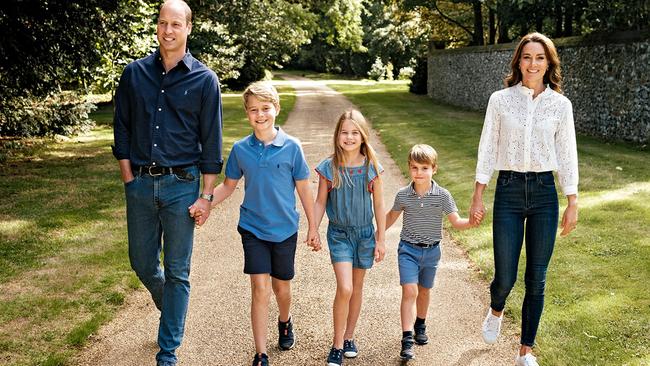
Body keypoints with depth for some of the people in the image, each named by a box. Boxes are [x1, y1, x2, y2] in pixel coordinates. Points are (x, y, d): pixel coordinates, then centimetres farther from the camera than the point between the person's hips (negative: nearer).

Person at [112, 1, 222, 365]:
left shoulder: (205, 79, -2)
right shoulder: (135, 73, 5)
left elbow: (211, 143, -2)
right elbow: (122, 129, 9)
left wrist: (206, 195, -5)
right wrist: (129, 178, 3)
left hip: (181, 184, -3)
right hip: (140, 183, 3)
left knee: (177, 272, 4)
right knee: (143, 264, 13)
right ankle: (170, 309, 44)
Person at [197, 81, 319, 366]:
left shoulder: (291, 147, -9)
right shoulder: (240, 149, -4)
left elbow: (303, 189, -1)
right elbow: (228, 186, 7)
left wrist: (313, 228, 2)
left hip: (284, 230, 0)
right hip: (253, 229, 0)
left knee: (281, 287, 15)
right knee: (260, 289, -7)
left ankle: (285, 322, 48)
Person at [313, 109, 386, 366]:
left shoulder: (371, 167, -6)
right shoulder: (329, 167, -8)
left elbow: (378, 204, 1)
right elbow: (320, 202, 1)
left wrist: (380, 239, 3)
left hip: (365, 233, 2)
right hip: (339, 234, -2)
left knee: (357, 287, 13)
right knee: (344, 288, -13)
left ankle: (349, 337, 31)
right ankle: (337, 345, 1)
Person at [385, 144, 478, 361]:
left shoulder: (442, 196, -10)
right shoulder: (403, 195, -8)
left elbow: (456, 222, -8)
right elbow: (392, 216, 11)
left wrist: (471, 223, -27)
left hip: (431, 251, 2)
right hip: (408, 249, -1)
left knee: (424, 291, 19)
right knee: (409, 291, -14)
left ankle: (420, 325, 44)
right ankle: (407, 339, -14)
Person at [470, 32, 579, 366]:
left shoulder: (560, 104, 2)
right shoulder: (500, 100, 0)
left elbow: (567, 155, 5)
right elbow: (487, 149, 3)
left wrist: (573, 203, 4)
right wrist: (477, 195, 1)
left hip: (544, 193, 1)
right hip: (509, 191, -1)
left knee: (536, 280, 5)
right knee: (505, 278, 0)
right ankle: (495, 311, 37)